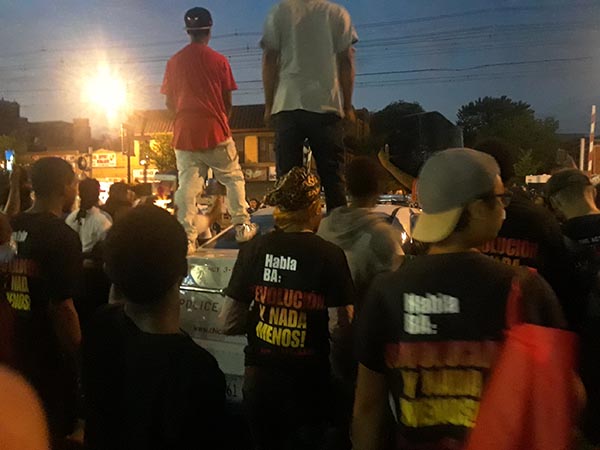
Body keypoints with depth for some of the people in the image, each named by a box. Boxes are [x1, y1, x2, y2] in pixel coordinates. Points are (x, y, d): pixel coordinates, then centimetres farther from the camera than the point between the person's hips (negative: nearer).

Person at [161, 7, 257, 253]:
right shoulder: (219, 60, -2)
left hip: (184, 133, 3)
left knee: (187, 185, 2)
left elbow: (169, 103, 7)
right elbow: (228, 102, 1)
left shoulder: (174, 62, 5)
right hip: (216, 132, -2)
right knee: (234, 178, 11)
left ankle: (186, 239, -2)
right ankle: (242, 227, 11)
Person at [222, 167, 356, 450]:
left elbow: (230, 324, -4)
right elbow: (340, 332, -16)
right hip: (307, 384, -2)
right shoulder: (330, 256, -14)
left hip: (258, 381, 3)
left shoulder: (253, 249, -7)